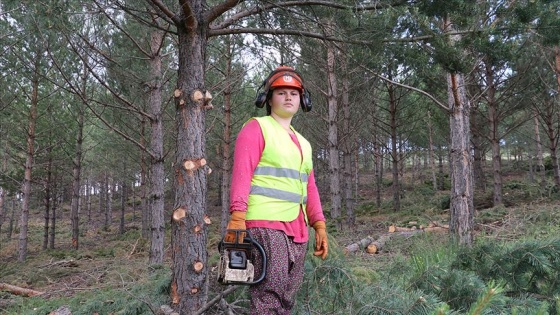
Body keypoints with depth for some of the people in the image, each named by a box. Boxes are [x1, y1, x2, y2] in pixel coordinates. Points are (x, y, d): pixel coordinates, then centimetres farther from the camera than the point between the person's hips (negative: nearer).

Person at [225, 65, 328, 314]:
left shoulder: (303, 143, 23)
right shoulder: (256, 128, 0)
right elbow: (241, 173, -12)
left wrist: (319, 226, 13)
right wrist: (237, 216, -24)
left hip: (297, 230, 8)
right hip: (265, 224, -8)